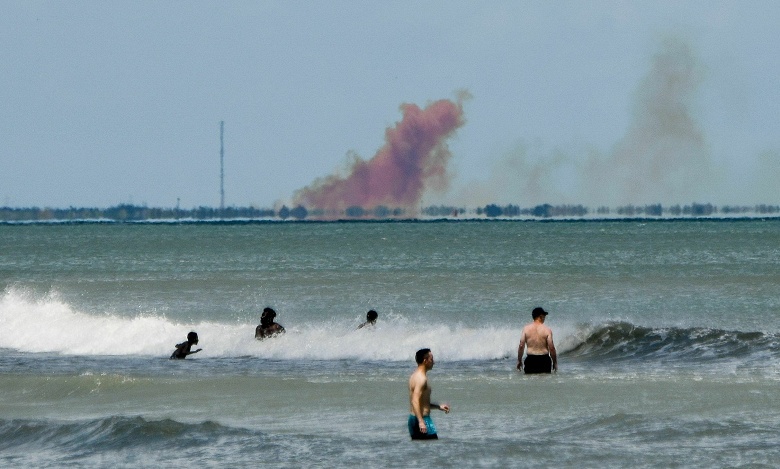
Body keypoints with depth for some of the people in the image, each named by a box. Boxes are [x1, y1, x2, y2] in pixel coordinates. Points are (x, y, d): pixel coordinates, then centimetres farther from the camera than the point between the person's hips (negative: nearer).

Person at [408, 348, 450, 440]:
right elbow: (415, 401, -26)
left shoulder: (415, 376, 16)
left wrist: (439, 406, 27)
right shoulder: (422, 378, -15)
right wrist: (421, 422, -32)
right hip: (423, 419, -10)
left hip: (412, 419, 10)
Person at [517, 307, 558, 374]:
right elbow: (551, 348, -6)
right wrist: (555, 362, 6)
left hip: (530, 360, 1)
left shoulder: (526, 329, -2)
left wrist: (519, 361, 10)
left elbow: (521, 346, -1)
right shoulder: (547, 330, -6)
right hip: (544, 360, -1)